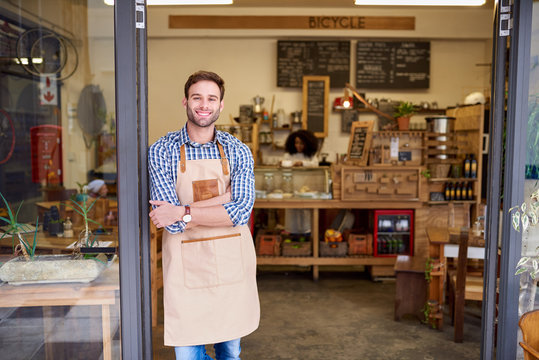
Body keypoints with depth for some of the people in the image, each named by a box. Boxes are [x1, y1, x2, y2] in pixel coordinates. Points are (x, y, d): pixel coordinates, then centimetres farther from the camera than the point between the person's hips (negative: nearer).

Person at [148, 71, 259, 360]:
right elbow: (172, 222, -14)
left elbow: (241, 212, -12)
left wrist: (184, 212, -17)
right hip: (185, 263, -2)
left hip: (232, 260, 2)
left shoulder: (238, 151, 1)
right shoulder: (161, 151, -5)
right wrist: (224, 200, -15)